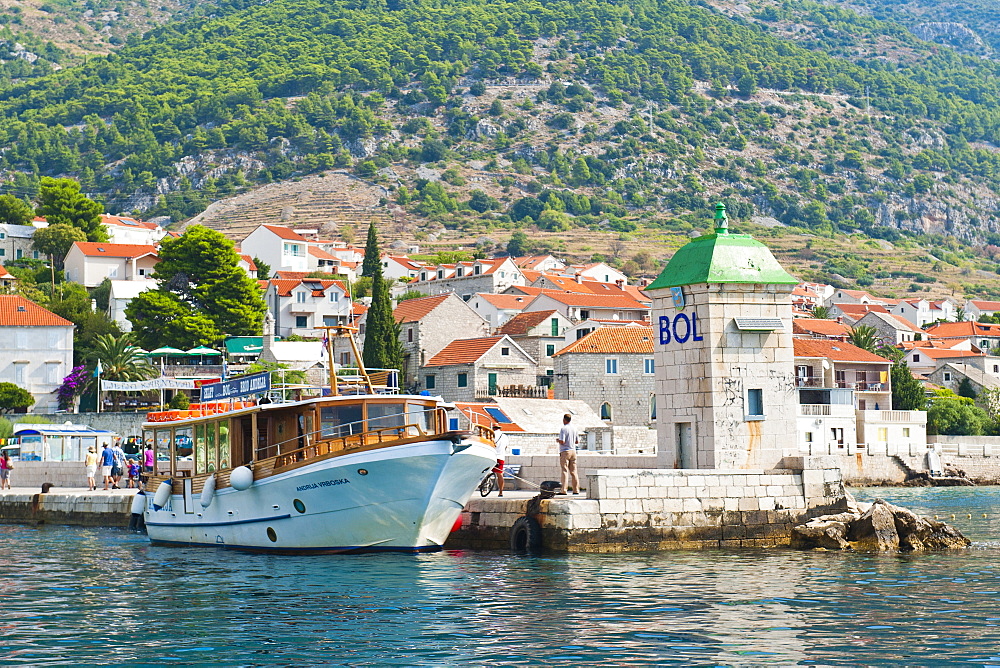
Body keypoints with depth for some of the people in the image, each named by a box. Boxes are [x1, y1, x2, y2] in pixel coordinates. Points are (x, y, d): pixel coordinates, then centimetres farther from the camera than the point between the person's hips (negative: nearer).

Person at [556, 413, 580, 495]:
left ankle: (564, 490, -9)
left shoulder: (564, 429, -13)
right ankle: (576, 490, 8)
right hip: (573, 451, 6)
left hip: (565, 452, -6)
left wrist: (557, 440, 1)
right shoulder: (574, 428, 8)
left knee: (564, 471, -5)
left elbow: (562, 442, -19)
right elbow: (577, 441, 14)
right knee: (573, 471, 9)